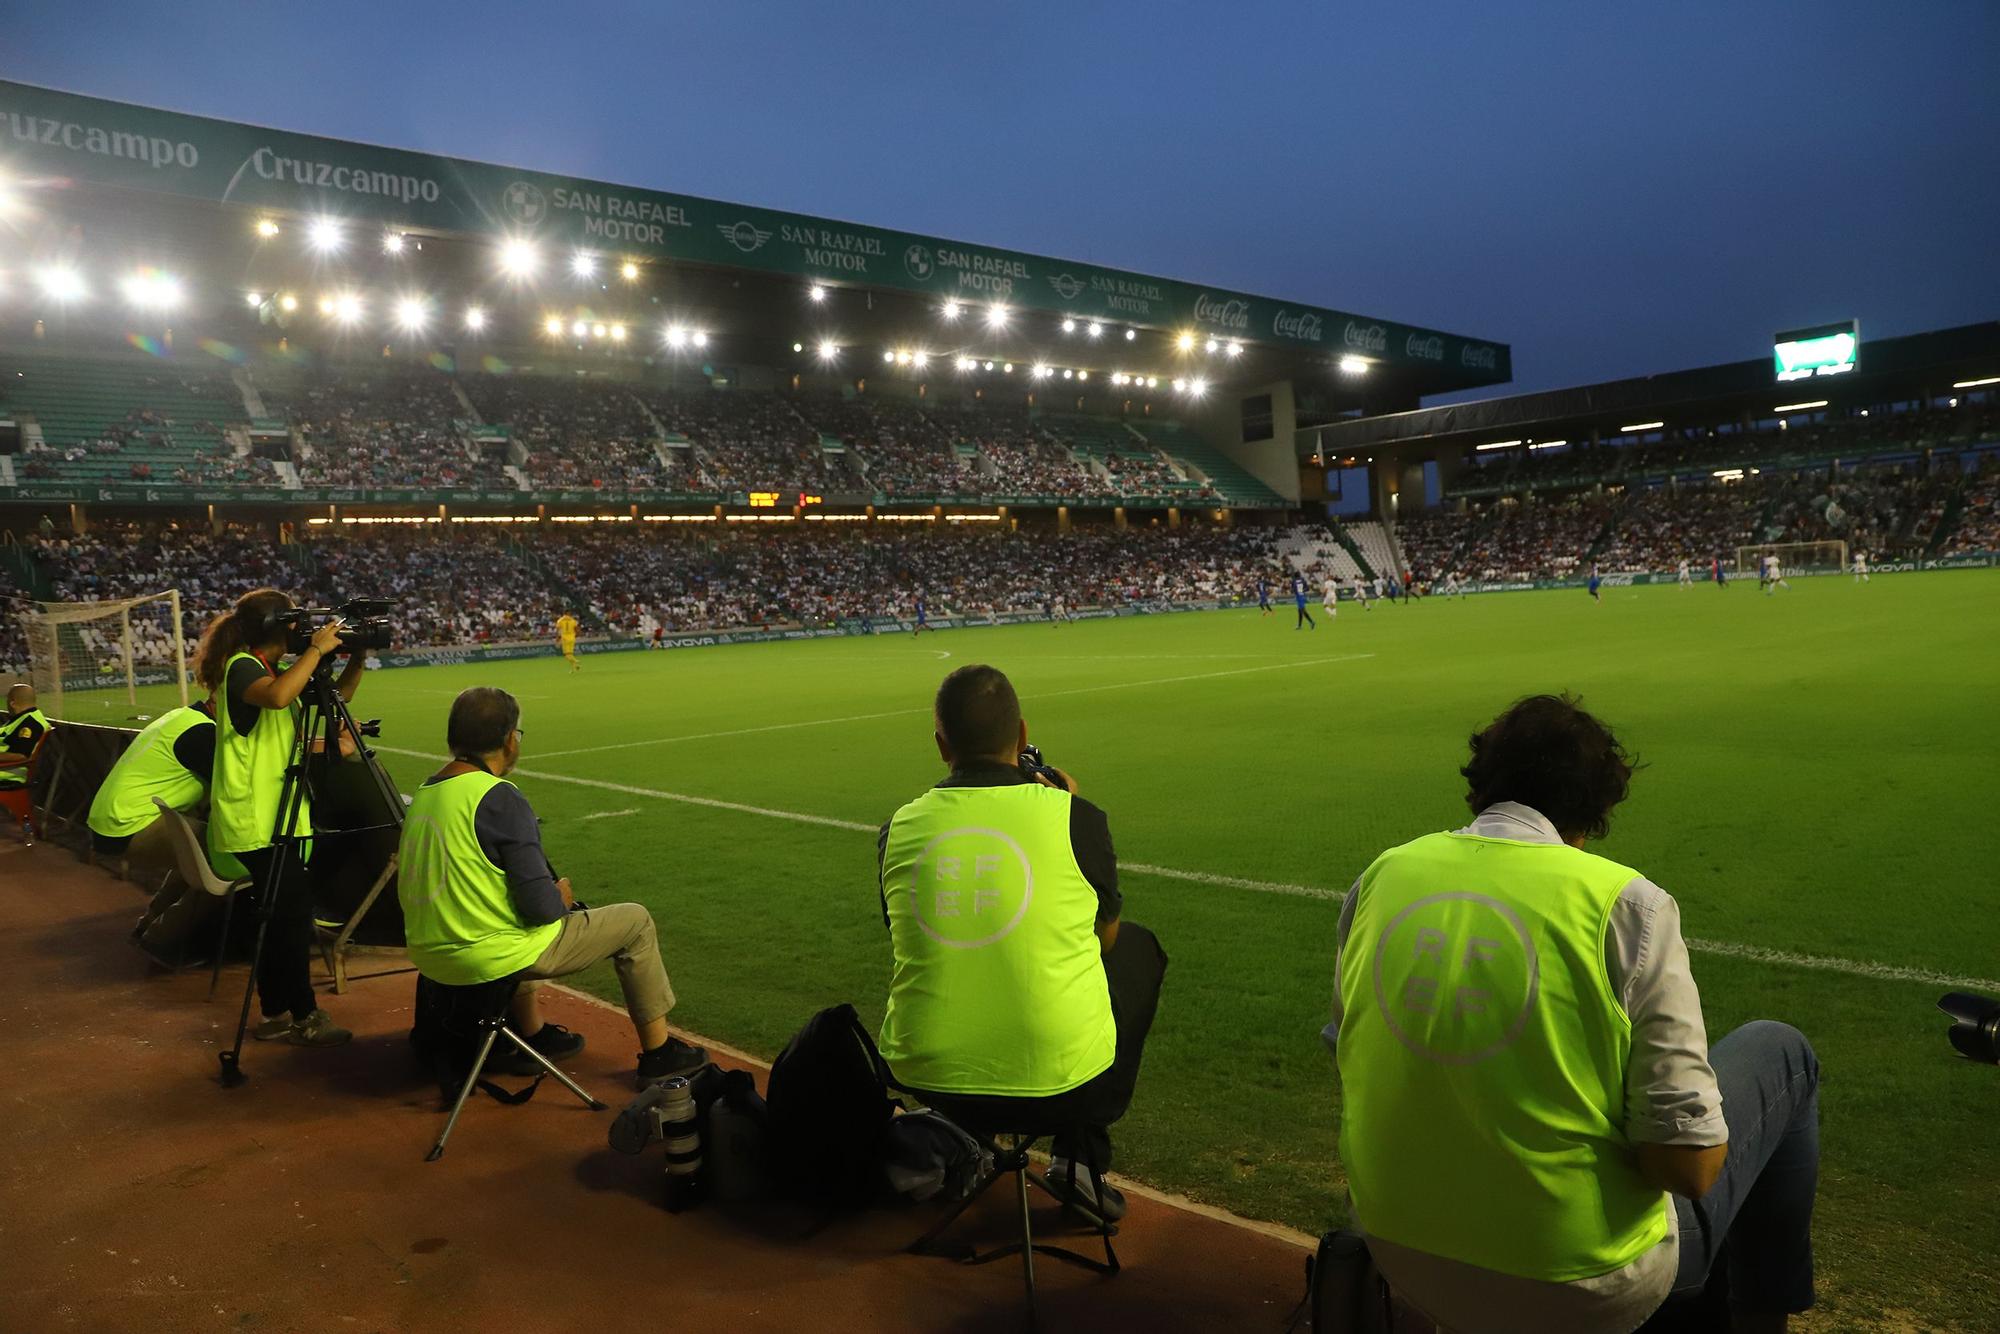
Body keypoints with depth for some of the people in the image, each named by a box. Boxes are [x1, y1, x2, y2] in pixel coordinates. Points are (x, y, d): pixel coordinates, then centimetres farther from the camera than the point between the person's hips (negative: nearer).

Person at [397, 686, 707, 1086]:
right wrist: (563, 898, 2)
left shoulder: (424, 793, 5)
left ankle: (532, 1036, 41)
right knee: (635, 921, 6)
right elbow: (541, 907, -21)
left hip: (429, 958, 8)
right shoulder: (499, 799, -20)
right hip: (491, 959, -8)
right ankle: (657, 1053, 16)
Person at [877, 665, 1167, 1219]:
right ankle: (1081, 1155, 18)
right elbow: (1106, 936, 8)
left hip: (927, 1079, 4)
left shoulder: (900, 828, -3)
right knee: (1138, 948, 23)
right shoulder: (1074, 817, -10)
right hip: (1060, 1082, -3)